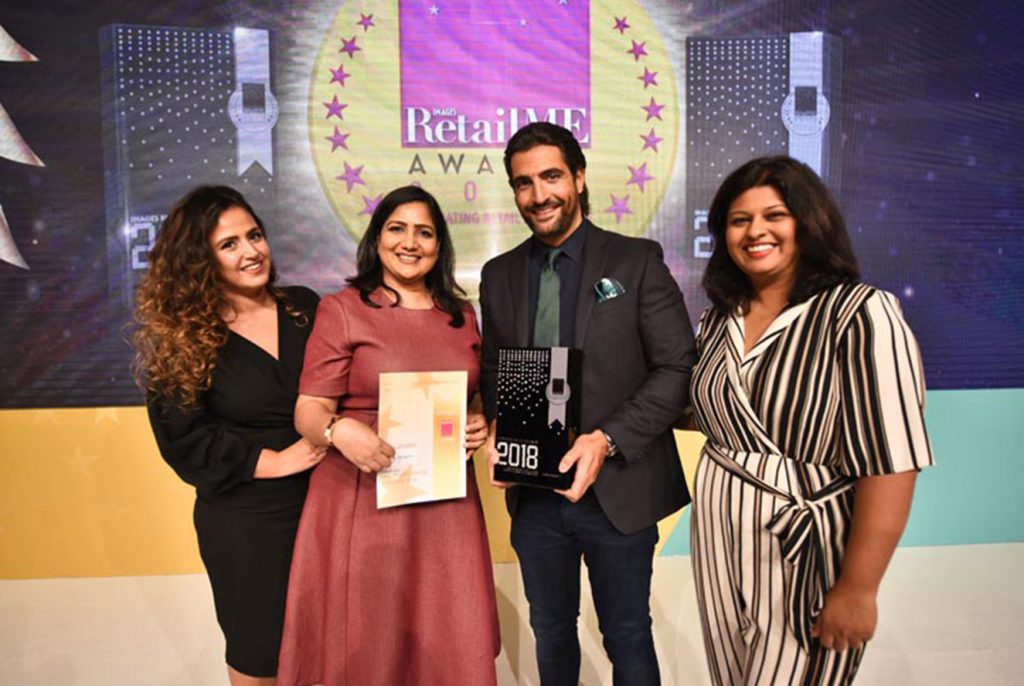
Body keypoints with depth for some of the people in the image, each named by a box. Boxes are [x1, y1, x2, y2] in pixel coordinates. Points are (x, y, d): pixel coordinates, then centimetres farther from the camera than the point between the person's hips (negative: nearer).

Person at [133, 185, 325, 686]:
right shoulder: (179, 338, -7)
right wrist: (273, 461, -15)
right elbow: (184, 439, -9)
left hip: (324, 503, 3)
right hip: (245, 521, -2)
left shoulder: (304, 307, 1)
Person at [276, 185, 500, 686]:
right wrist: (340, 429, -26)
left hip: (445, 504, 4)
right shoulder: (341, 310, -2)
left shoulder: (462, 317, 11)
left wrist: (481, 427, 0)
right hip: (363, 504, -3)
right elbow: (309, 410, -6)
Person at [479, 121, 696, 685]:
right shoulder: (498, 275, 6)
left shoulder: (637, 261, -6)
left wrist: (607, 440, -20)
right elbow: (493, 374, 12)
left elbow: (678, 368, -10)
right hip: (533, 493, 4)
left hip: (618, 490, -3)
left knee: (627, 639, 14)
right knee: (551, 633, 21)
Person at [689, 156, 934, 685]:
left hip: (804, 556, -5)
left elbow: (890, 463, -19)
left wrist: (857, 589, -18)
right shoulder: (719, 317, 4)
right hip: (717, 540, 6)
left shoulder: (861, 314, -16)